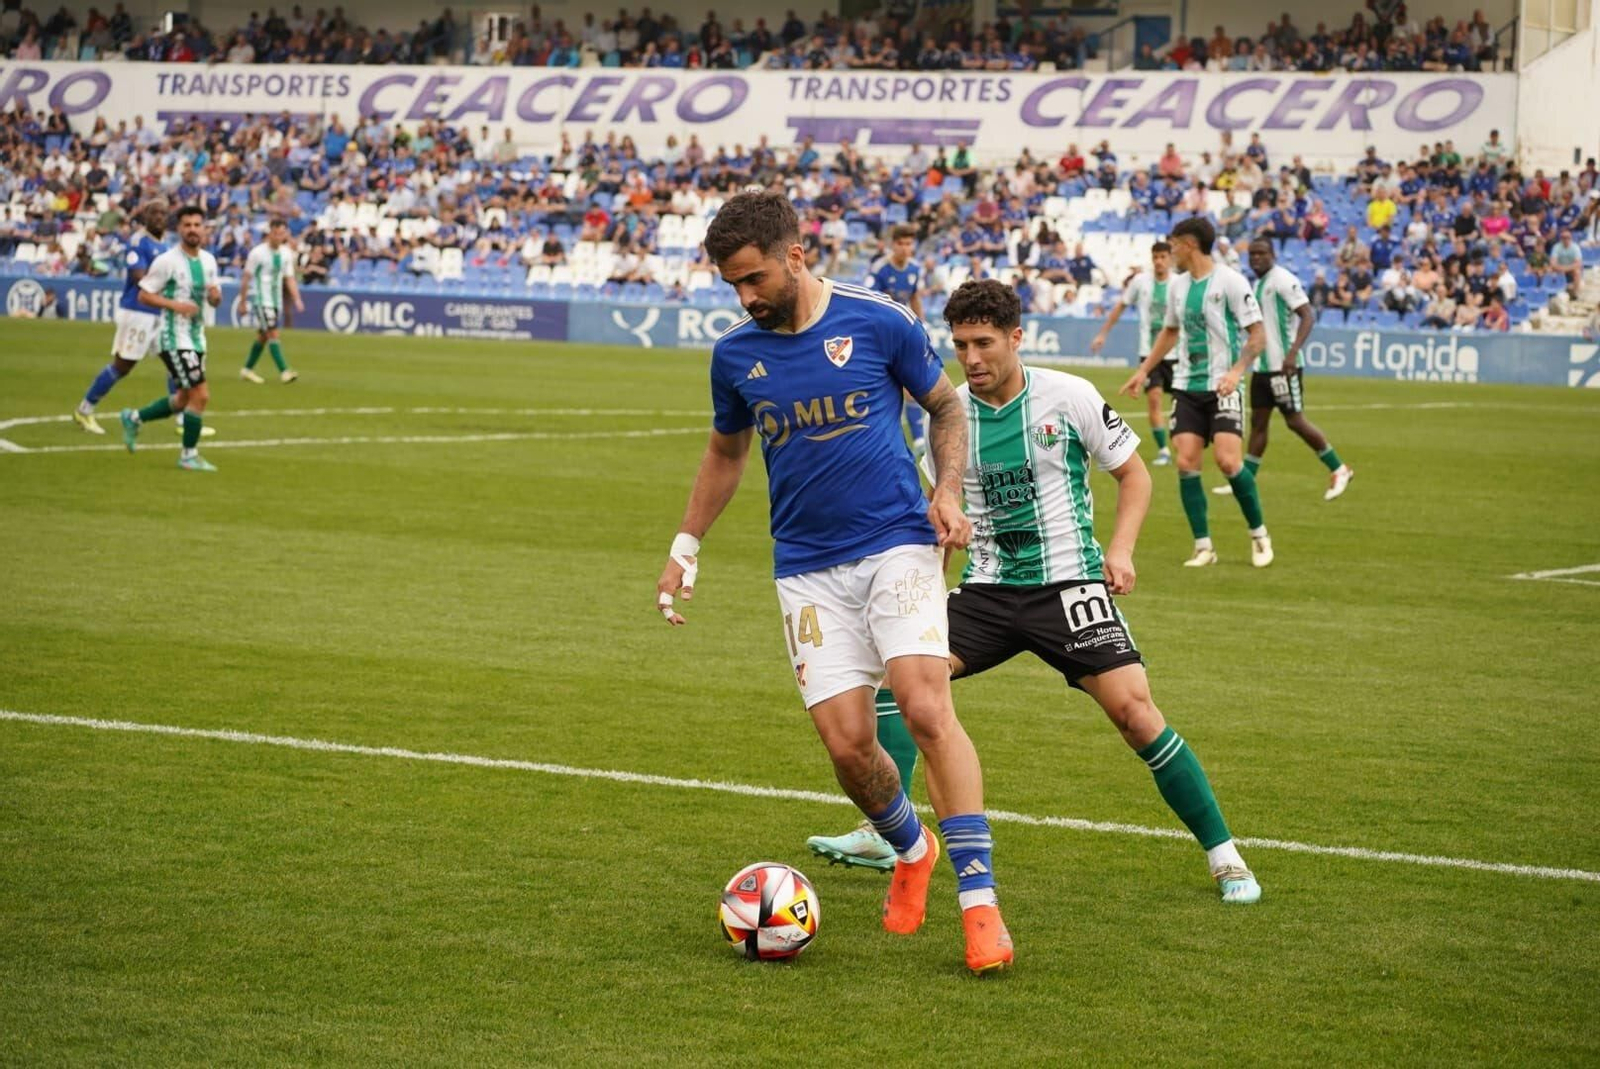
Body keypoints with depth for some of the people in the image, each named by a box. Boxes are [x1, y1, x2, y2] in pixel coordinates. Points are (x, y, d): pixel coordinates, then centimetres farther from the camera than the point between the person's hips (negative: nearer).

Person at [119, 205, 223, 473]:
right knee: (200, 394, -12)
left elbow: (215, 300, 15)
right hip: (174, 337, -8)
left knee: (184, 399, 17)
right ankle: (189, 455, 1)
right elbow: (144, 295, -11)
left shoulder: (209, 260, 7)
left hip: (196, 336, 8)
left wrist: (215, 296, -9)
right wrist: (175, 305, -24)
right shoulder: (167, 261, -14)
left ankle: (134, 419, 36)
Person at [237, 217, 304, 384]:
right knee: (273, 334, -15)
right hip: (260, 300, -6)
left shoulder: (287, 253, 6)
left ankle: (247, 369, 25)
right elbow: (247, 278, -4)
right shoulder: (258, 253, -10)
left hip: (276, 300, 6)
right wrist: (242, 301, -2)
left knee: (263, 336, 12)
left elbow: (289, 278, 9)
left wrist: (297, 299, -3)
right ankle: (284, 371, -21)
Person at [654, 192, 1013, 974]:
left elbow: (946, 407, 9)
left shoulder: (879, 322, -5)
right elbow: (725, 453, 21)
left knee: (926, 709, -20)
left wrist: (947, 493, -5)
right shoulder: (735, 354, 4)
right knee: (846, 745, -6)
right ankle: (911, 851, 25)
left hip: (897, 546, -3)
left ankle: (979, 900, -17)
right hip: (807, 571, 3)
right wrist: (685, 548, 17)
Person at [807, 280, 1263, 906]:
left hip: (1068, 583, -4)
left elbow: (1133, 474, 2)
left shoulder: (1068, 396, -7)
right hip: (988, 589, 4)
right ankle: (882, 836, -2)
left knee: (1134, 712, -16)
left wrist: (1120, 548, -12)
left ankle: (1224, 858, -3)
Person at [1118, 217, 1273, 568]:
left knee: (1227, 460, -17)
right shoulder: (1178, 285, 10)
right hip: (1187, 386, 6)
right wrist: (1144, 370, 22)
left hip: (1222, 386, -6)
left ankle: (1259, 534, 4)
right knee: (1186, 462, -6)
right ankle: (1203, 546, 1)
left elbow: (1257, 334, -10)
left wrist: (1236, 371, -23)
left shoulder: (1229, 281, -10)